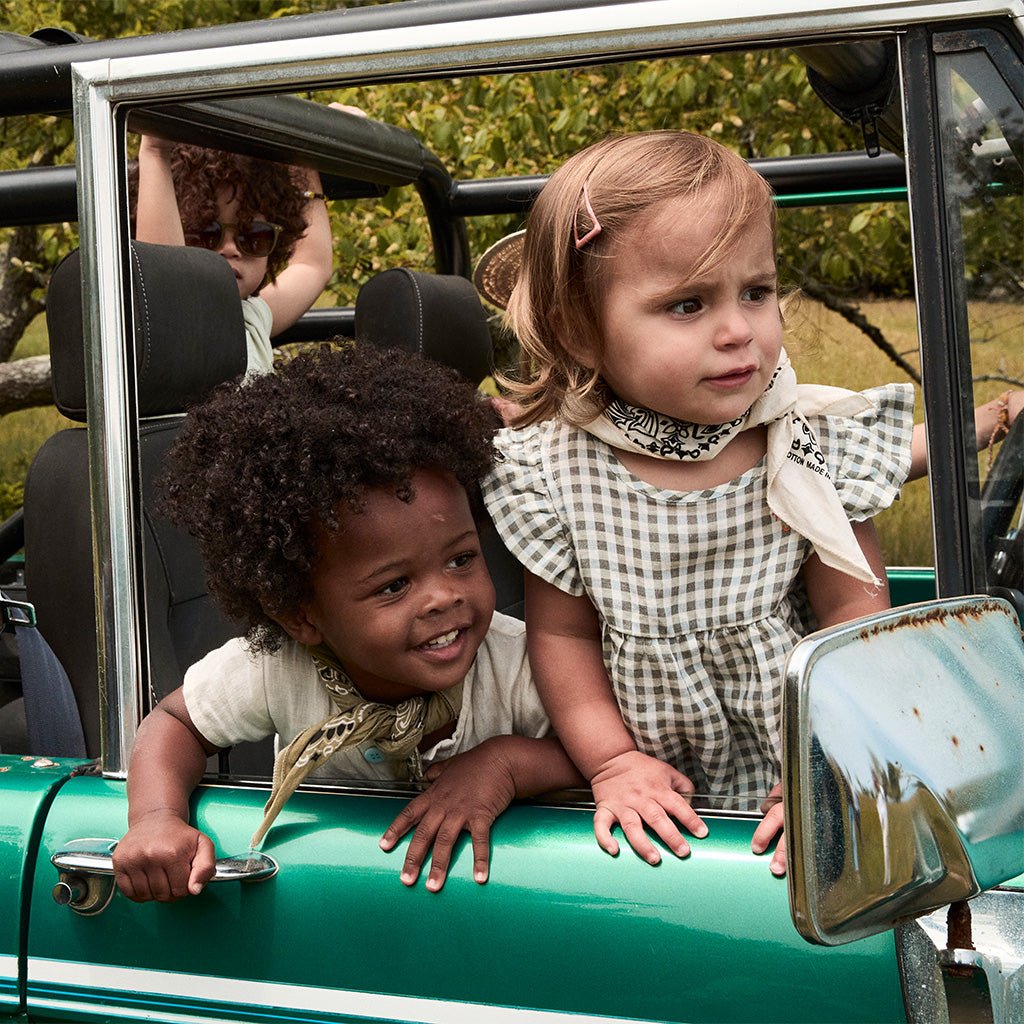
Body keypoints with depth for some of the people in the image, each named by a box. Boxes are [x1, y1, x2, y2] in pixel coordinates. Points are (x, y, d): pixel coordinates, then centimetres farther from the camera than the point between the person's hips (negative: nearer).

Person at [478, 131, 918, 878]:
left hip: (794, 788, 0)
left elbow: (854, 609, -4)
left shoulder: (814, 446, -9)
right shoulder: (555, 473, -9)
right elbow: (561, 633, 1)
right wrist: (614, 763, -6)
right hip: (663, 798, 1)